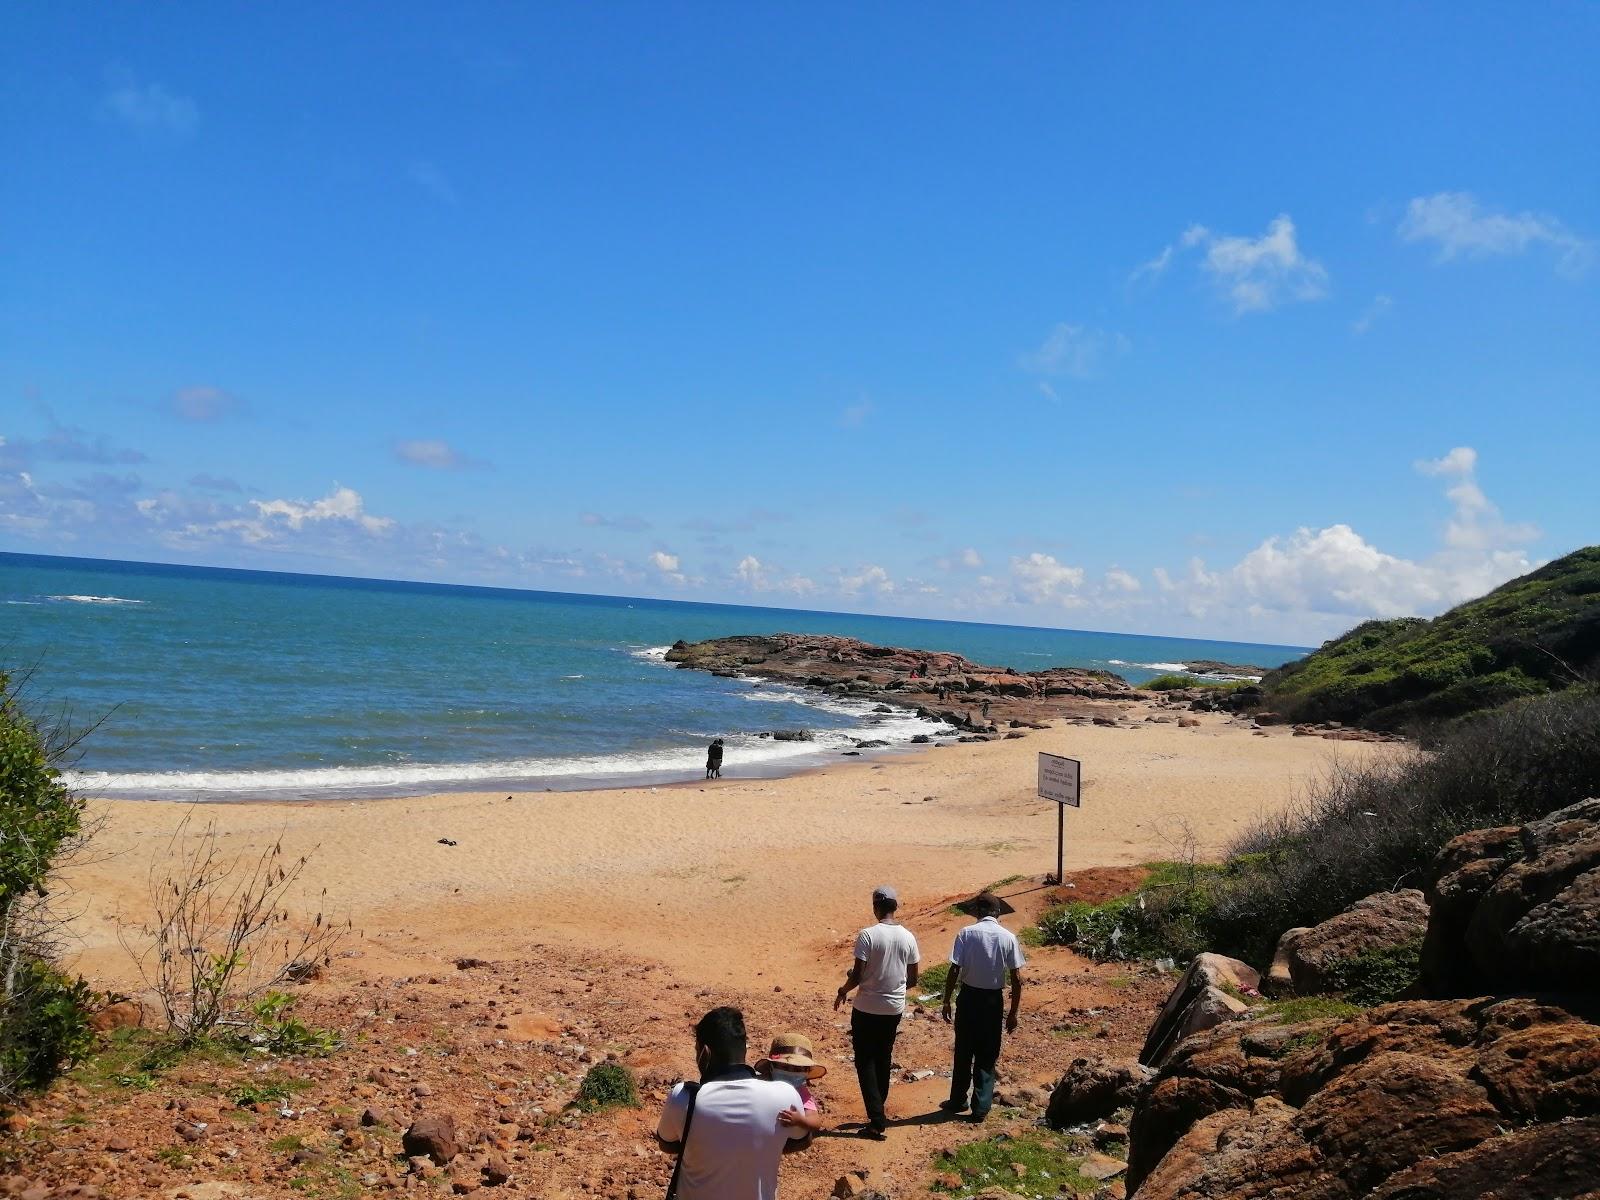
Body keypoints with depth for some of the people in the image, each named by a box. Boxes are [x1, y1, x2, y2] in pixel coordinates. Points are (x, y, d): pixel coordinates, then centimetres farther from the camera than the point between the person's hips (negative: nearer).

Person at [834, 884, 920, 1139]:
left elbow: (856, 975, -16)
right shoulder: (908, 937, -2)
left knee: (865, 1061, 5)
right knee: (884, 1060, 19)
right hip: (894, 1008, 5)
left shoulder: (868, 935, -17)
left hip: (867, 1008, -5)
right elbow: (912, 980, 5)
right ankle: (879, 1113, 27)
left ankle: (876, 1120, -1)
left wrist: (842, 991, 3)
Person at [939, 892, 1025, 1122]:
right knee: (987, 1056, 11)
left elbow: (954, 971, -12)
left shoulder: (966, 934, -9)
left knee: (963, 1052, 15)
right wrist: (1013, 1012, 3)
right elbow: (1017, 978, -5)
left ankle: (958, 1101, 27)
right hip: (993, 1000, 1)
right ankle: (981, 1107, 12)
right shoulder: (1009, 937, -5)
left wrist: (946, 1001, -2)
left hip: (969, 997, -1)